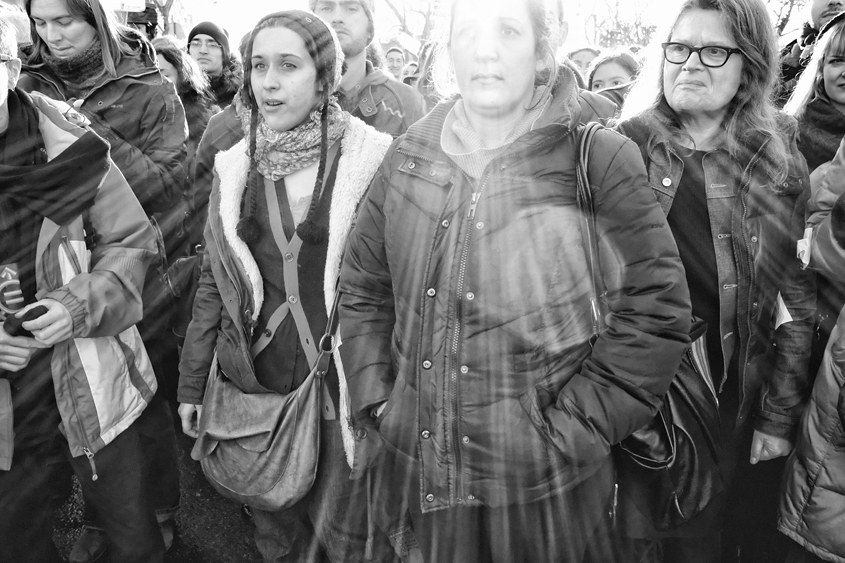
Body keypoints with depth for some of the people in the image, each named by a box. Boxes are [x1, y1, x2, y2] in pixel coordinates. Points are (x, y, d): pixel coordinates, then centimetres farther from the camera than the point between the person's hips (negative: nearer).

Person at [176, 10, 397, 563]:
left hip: (347, 382, -4)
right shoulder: (235, 167, 3)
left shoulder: (373, 159, -10)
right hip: (257, 380, 4)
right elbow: (213, 280, 10)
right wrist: (192, 383, 10)